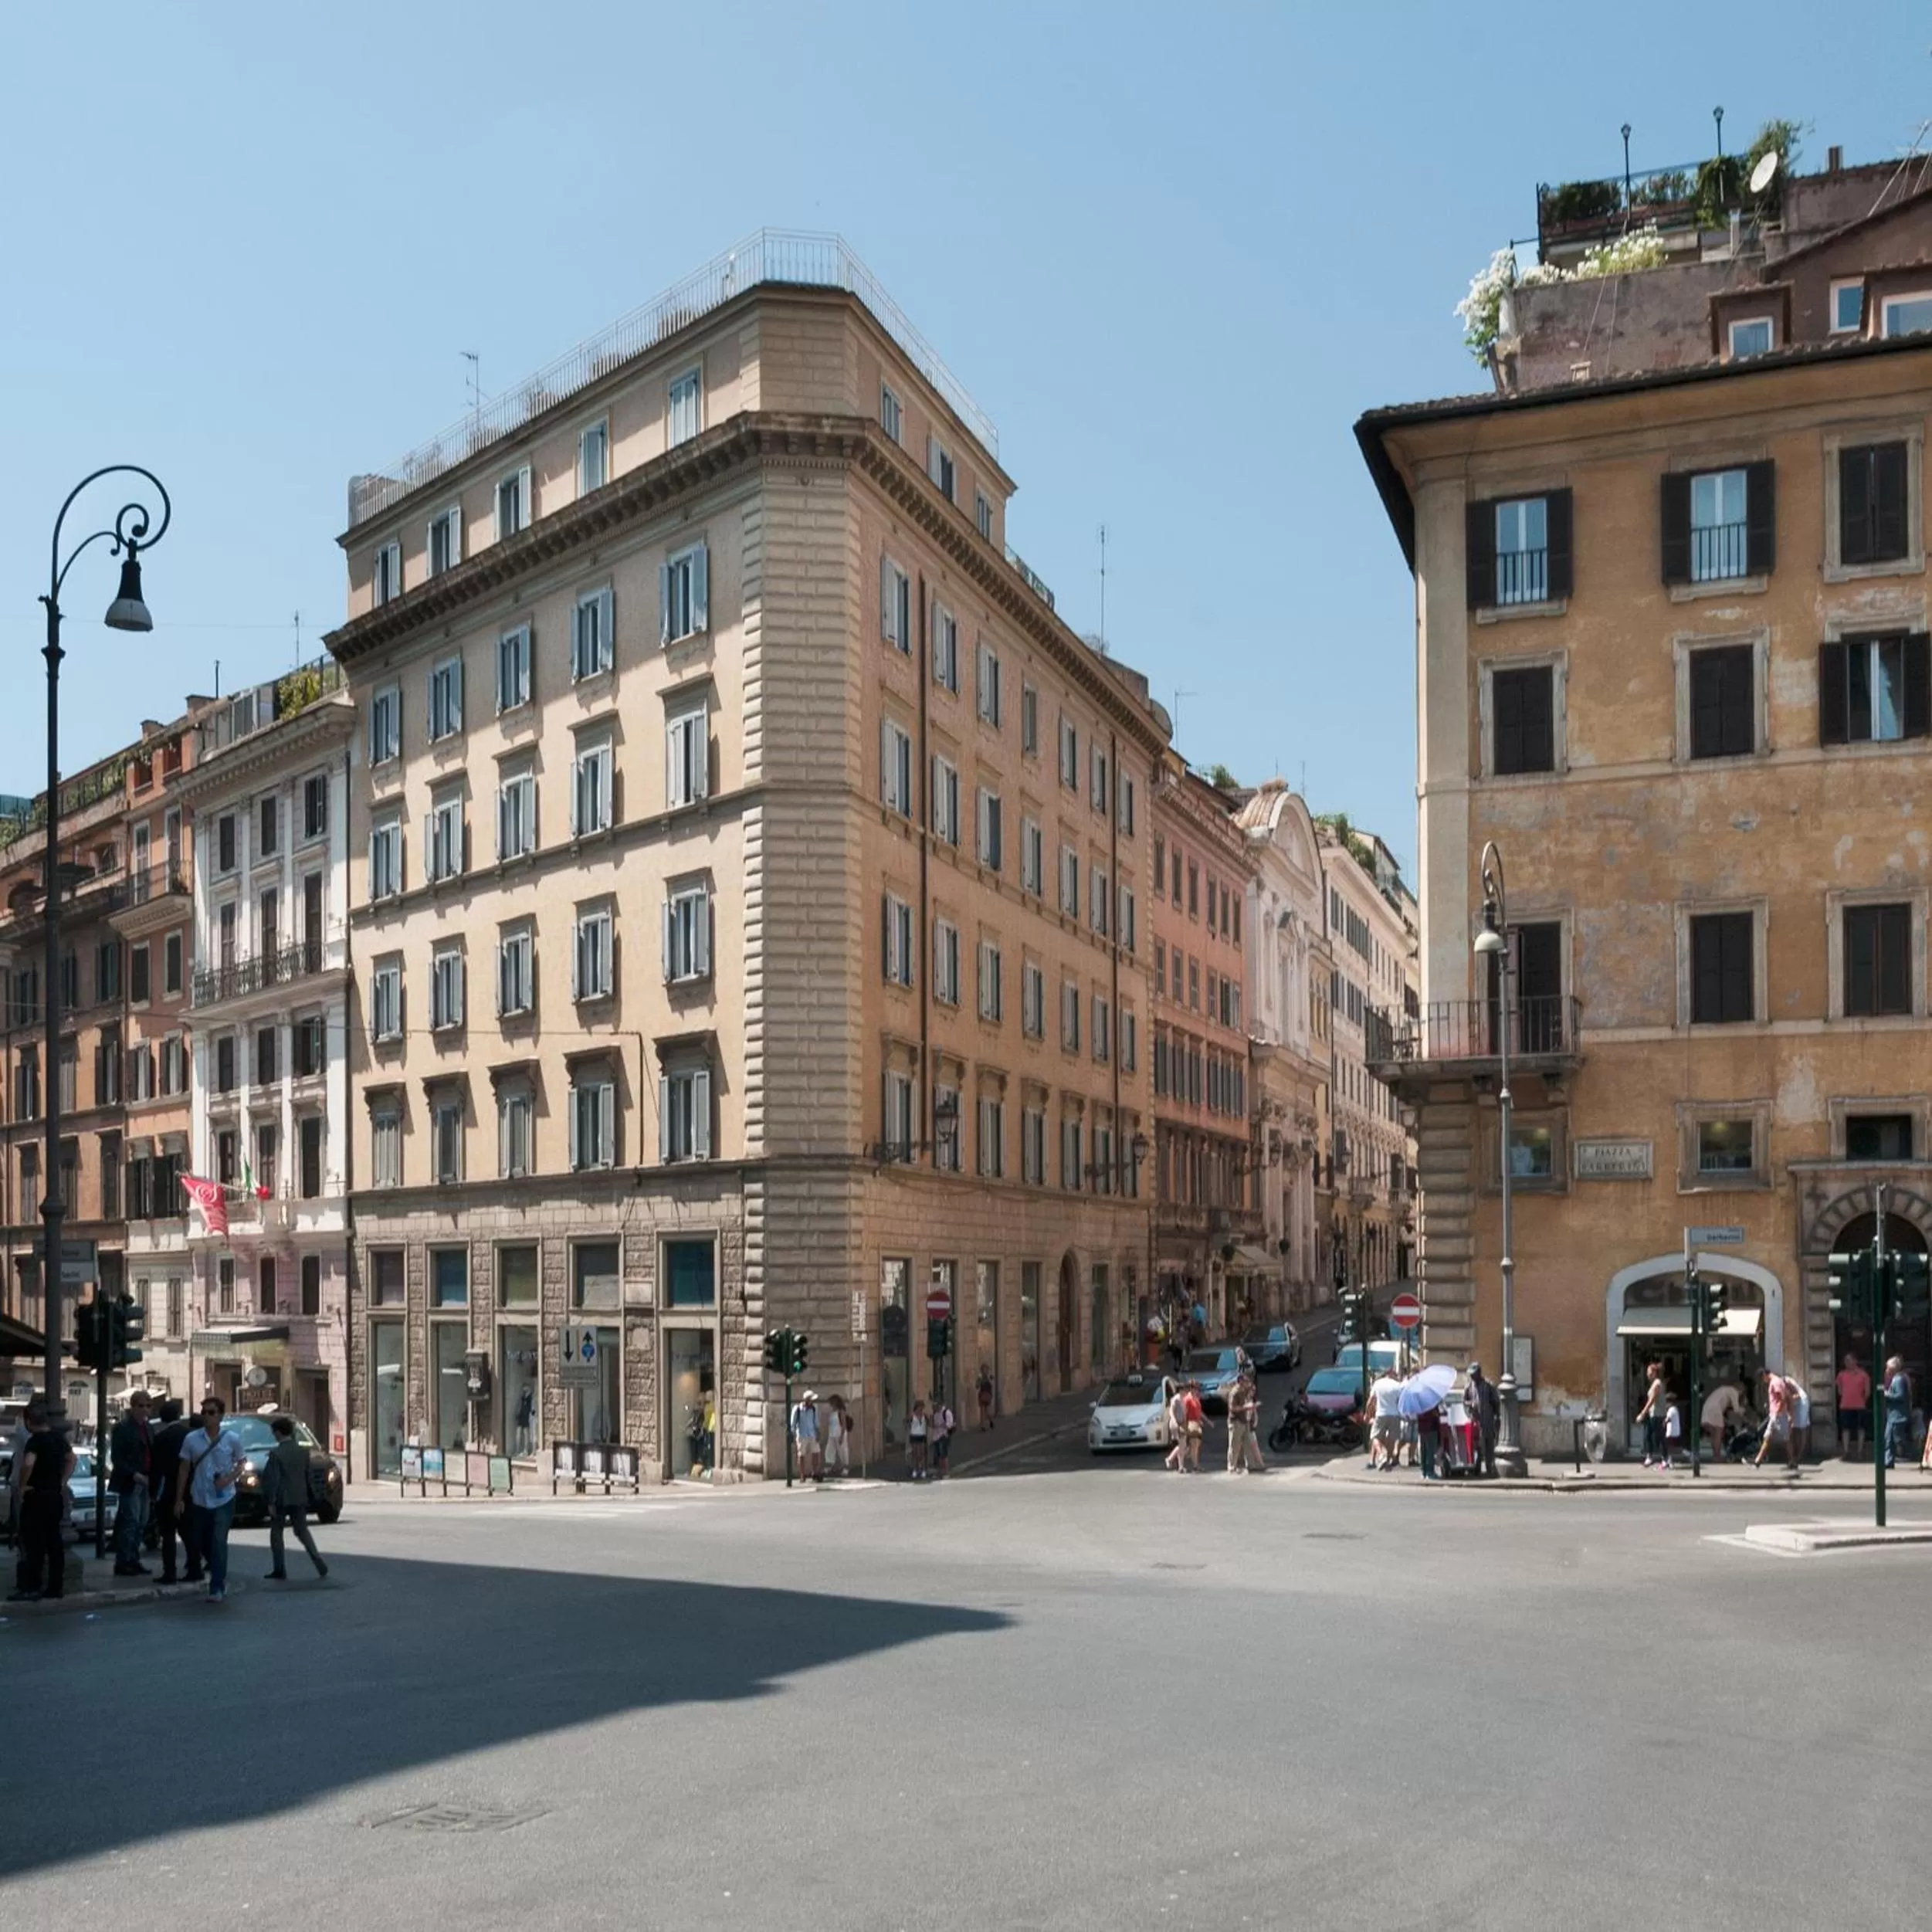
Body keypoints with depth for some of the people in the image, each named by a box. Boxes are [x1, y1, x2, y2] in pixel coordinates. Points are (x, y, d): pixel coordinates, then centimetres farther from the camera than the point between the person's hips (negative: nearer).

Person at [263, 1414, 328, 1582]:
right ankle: (318, 1562, 1)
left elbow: (273, 1480, -15)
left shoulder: (276, 1454, -13)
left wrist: (271, 1502, -11)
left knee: (276, 1532, 8)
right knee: (302, 1530, 14)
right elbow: (307, 1476, 9)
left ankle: (280, 1571, 7)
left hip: (282, 1499, -5)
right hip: (299, 1499, 5)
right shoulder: (303, 1452, 4)